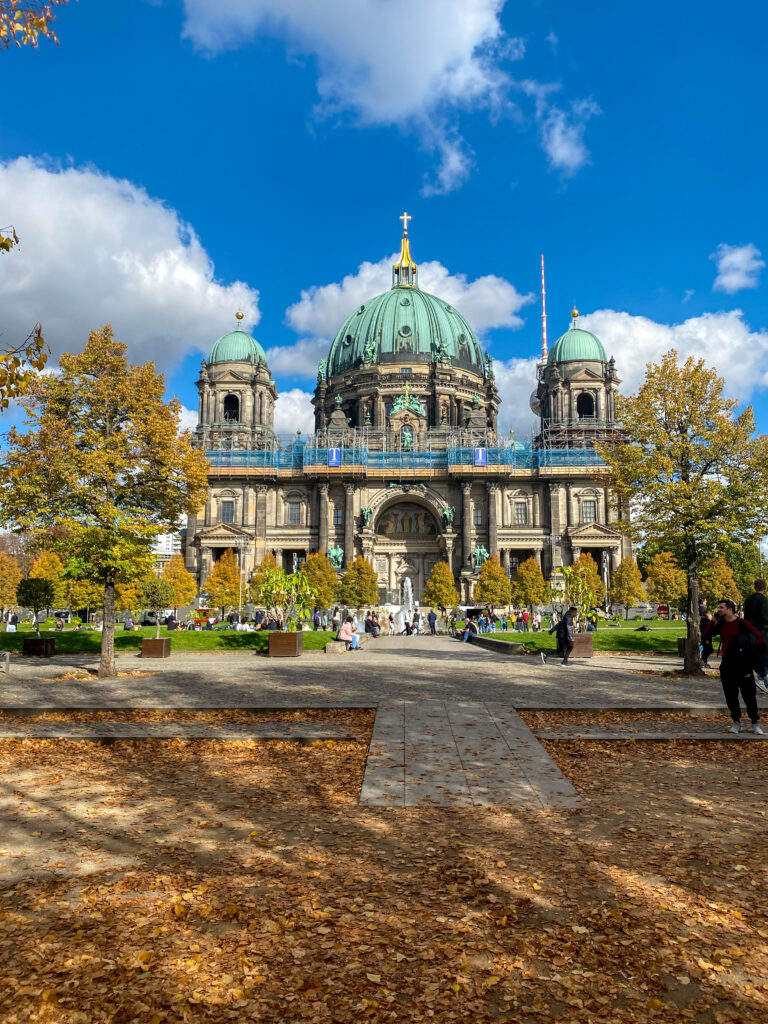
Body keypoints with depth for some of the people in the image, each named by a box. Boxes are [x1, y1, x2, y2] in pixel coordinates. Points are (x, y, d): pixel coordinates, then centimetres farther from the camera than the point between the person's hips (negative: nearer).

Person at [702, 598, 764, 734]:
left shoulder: (742, 623, -9)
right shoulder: (720, 624, 8)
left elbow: (760, 639, -10)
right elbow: (706, 636, 7)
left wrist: (747, 646, -25)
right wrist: (713, 621, -2)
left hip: (743, 665, -5)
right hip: (727, 665, 5)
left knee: (749, 695, 0)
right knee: (730, 695, 8)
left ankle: (755, 723, 11)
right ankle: (736, 722, 19)